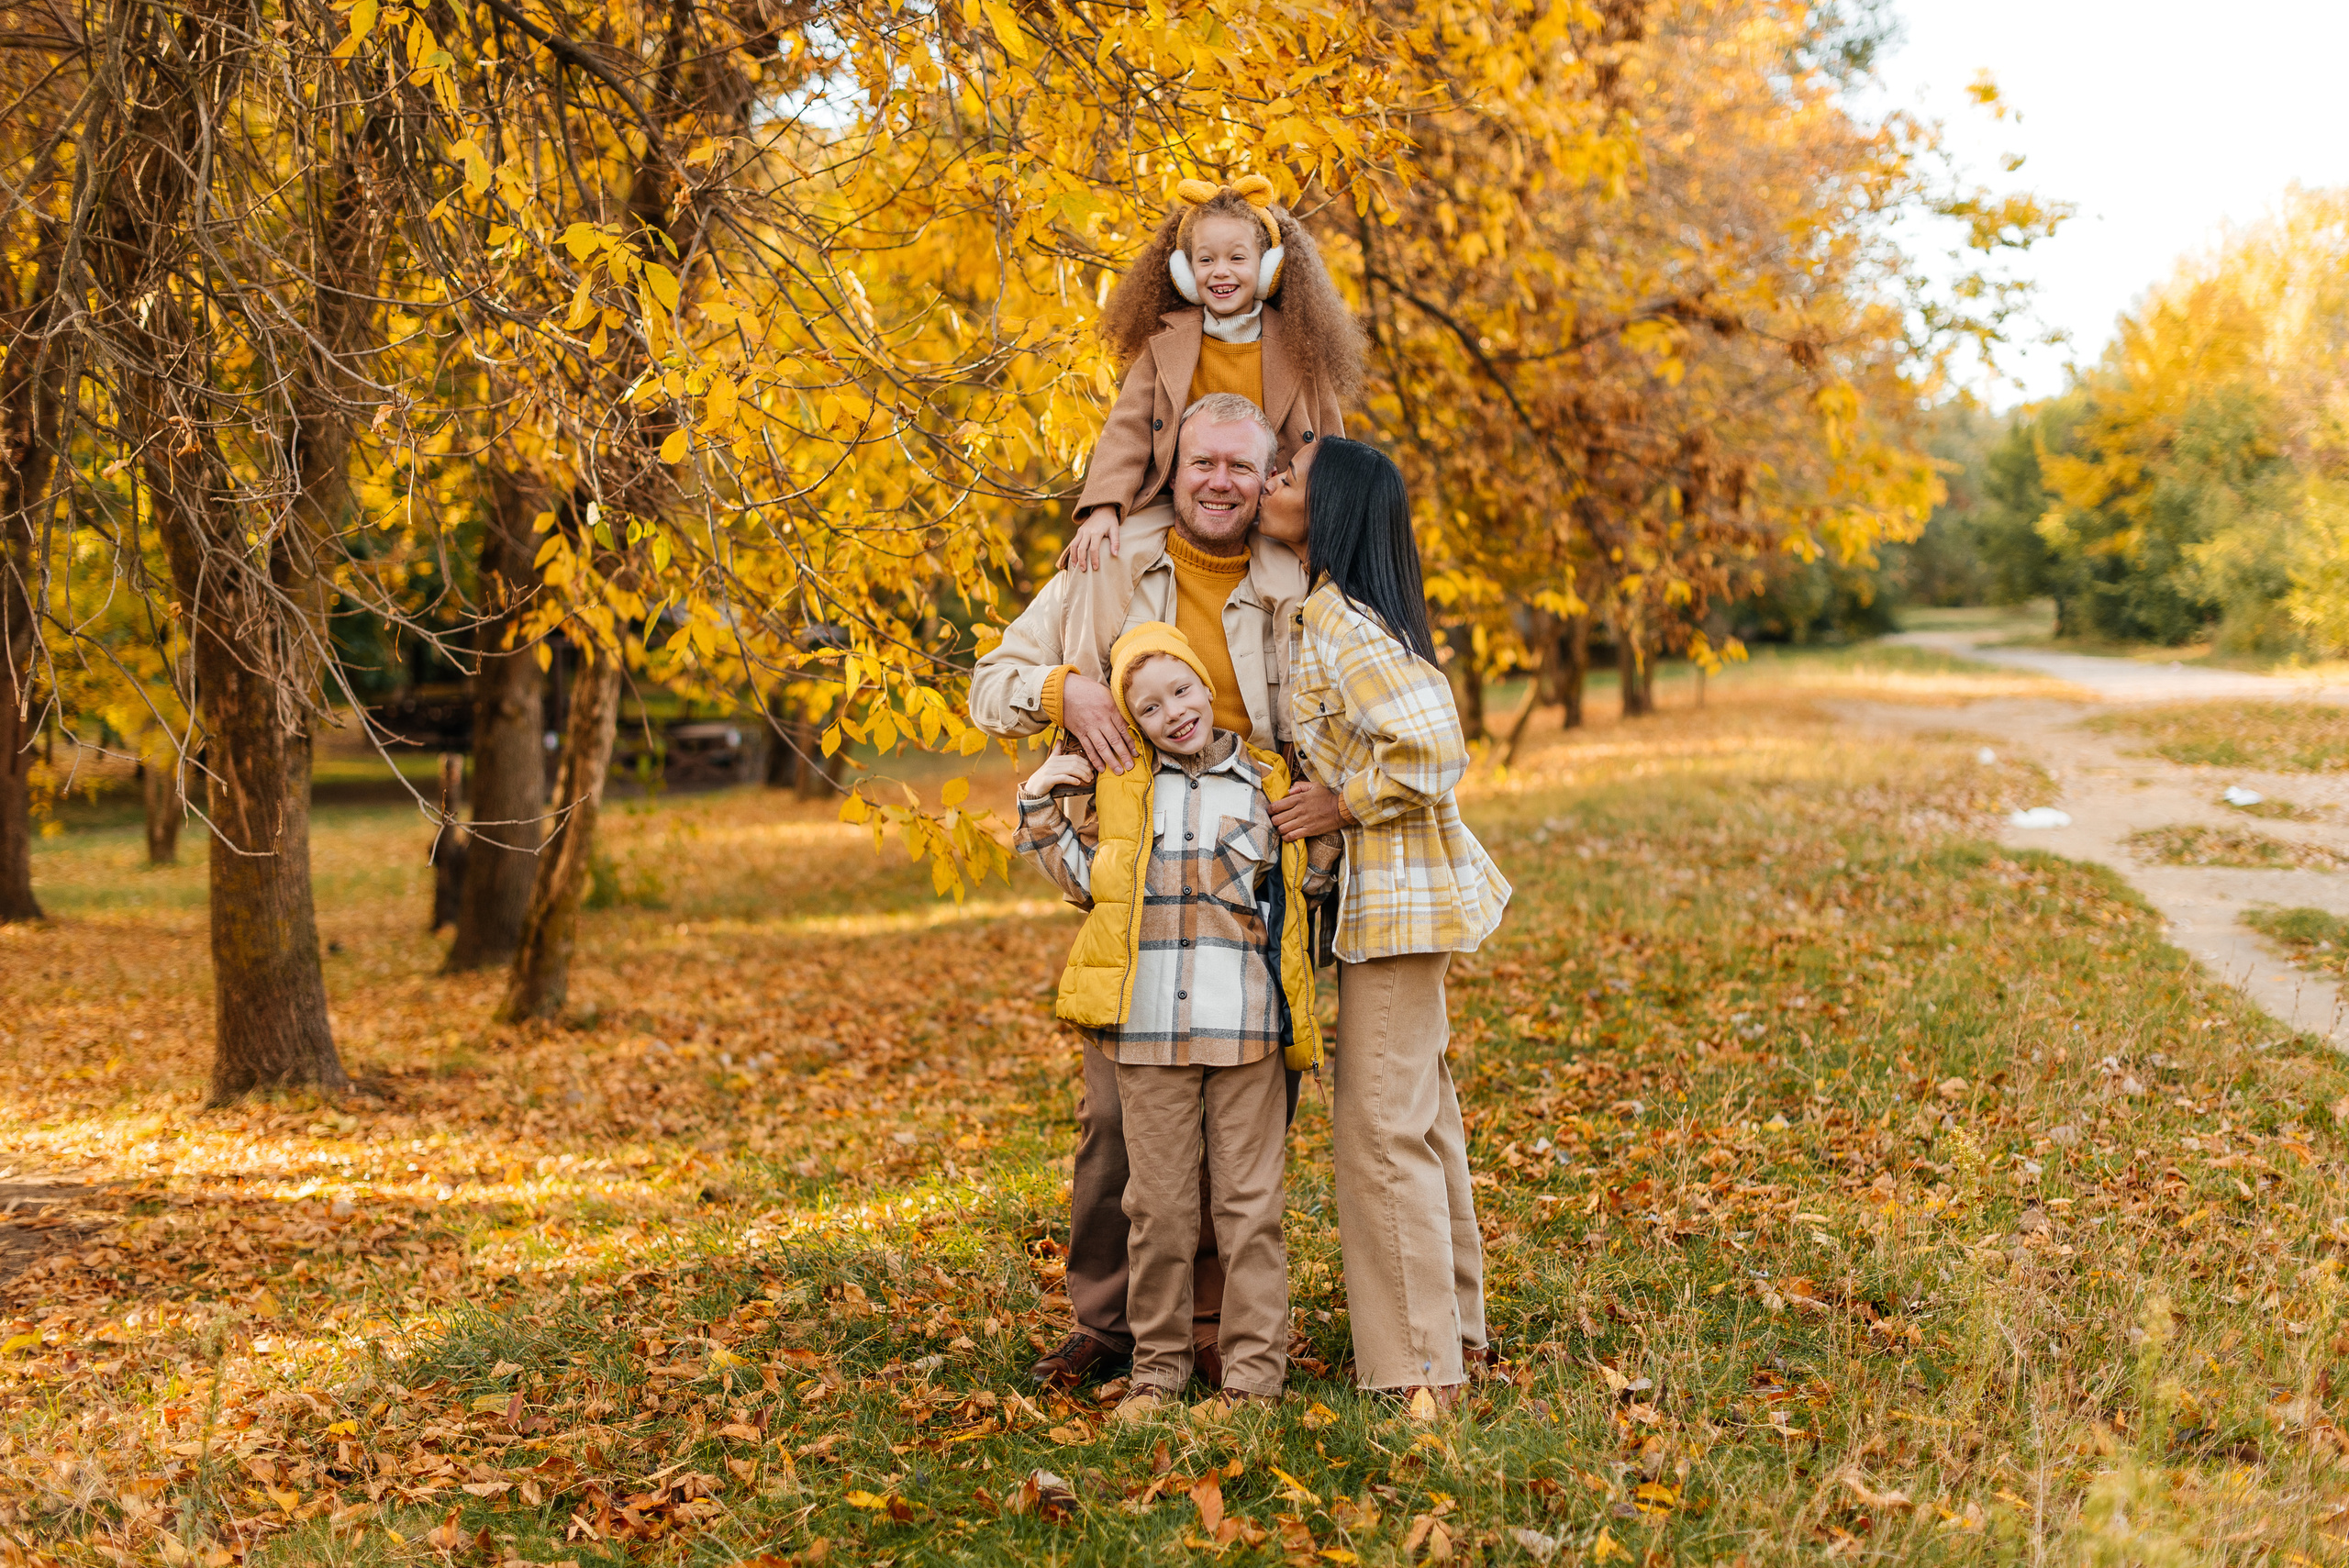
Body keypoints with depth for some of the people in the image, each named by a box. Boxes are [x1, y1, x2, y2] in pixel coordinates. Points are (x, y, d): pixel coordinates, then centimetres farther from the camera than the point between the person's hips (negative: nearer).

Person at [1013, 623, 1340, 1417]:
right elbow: (1084, 881, 15)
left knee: (1250, 1203, 3)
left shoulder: (1268, 782, 8)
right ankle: (1157, 1368, 16)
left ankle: (1253, 1372, 10)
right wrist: (1039, 807, 8)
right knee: (1158, 1205, 6)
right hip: (1148, 1027, 1)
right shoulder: (1121, 787, 10)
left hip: (1248, 1025, -1)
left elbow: (1311, 879, 14)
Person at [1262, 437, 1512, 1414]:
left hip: (1394, 891, -10)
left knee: (1383, 1124, -6)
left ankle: (1421, 1370, 1)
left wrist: (1341, 805, -15)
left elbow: (1430, 749, -27)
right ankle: (1453, 1327, 29)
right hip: (1391, 890, 10)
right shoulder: (1322, 610, 12)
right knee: (1420, 1112, 17)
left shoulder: (1339, 620, -18)